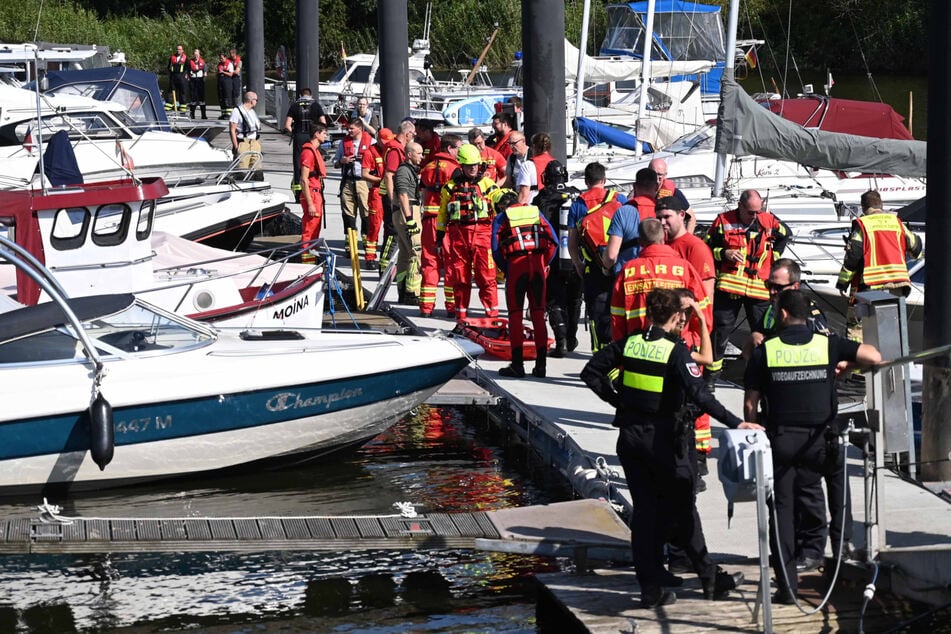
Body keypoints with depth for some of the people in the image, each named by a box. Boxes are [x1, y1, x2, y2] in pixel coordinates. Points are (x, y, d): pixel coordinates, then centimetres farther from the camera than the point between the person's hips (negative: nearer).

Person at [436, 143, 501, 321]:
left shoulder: (487, 184, 6)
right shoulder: (451, 186, 10)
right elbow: (443, 212, 16)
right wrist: (439, 234, 14)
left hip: (482, 233, -2)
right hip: (458, 233, 2)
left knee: (486, 275, -6)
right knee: (460, 276, 6)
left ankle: (492, 312, -2)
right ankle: (461, 314, 13)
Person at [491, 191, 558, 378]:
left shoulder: (501, 218, 10)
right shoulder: (535, 212, 17)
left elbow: (496, 250, 1)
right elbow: (553, 241, 9)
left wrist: (506, 270, 13)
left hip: (516, 264, -3)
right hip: (537, 264, 3)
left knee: (515, 314, 4)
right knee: (538, 314, 8)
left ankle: (517, 364, 0)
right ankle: (540, 364, 7)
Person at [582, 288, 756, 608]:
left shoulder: (629, 343, 1)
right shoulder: (676, 350, -14)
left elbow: (591, 372, 5)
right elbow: (699, 394, -25)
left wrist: (617, 399, 10)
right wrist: (734, 423, -27)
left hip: (630, 435, 4)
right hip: (662, 436, -4)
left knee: (644, 510, 9)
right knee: (683, 508, 8)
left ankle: (650, 587, 9)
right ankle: (709, 577, 17)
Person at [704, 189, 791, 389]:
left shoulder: (768, 221, 3)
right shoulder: (723, 221, -3)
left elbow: (784, 233, 24)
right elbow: (707, 248, 3)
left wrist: (774, 255, 15)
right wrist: (724, 253, -13)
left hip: (759, 286, 2)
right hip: (729, 284, -2)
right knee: (720, 330, 3)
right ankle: (712, 372, 13)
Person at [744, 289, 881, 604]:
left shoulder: (765, 351, -2)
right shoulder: (828, 345, -1)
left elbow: (750, 404, -1)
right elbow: (874, 357, -4)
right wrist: (846, 363, 13)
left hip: (781, 439, -1)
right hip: (818, 441, 1)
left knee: (781, 509, 3)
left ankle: (787, 585, 0)